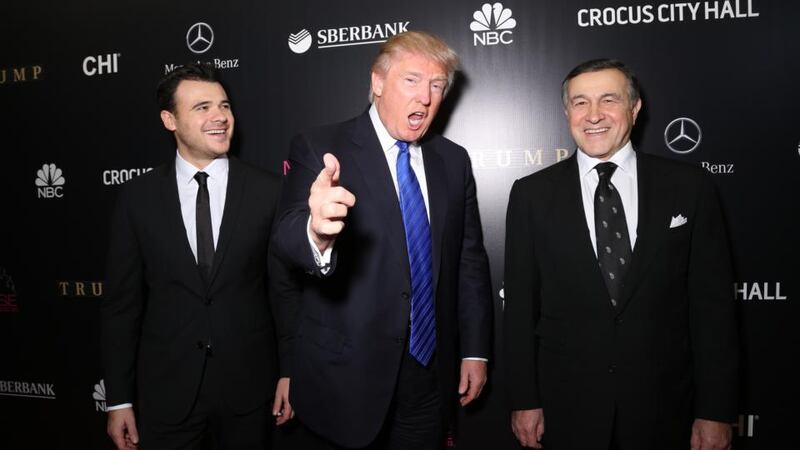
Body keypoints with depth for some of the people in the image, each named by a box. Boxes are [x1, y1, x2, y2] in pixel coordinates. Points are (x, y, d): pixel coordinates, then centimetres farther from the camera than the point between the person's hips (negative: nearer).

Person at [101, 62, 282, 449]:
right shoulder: (137, 197, -3)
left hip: (248, 387, 0)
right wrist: (118, 399, 1)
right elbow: (122, 302, 0)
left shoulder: (268, 191, -6)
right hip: (164, 389, 1)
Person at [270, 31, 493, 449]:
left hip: (430, 372, 4)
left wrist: (475, 349, 7)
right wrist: (316, 233, -47)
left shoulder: (454, 160, 4)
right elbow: (288, 239, -24)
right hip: (346, 375, -4)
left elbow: (470, 259, 8)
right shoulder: (318, 149, -10)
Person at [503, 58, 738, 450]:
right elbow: (520, 305, -2)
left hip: (664, 407, 1)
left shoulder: (690, 187, -2)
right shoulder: (532, 194, -3)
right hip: (566, 406, 0)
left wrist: (716, 412, -2)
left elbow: (713, 304, -1)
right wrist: (524, 400, -3)